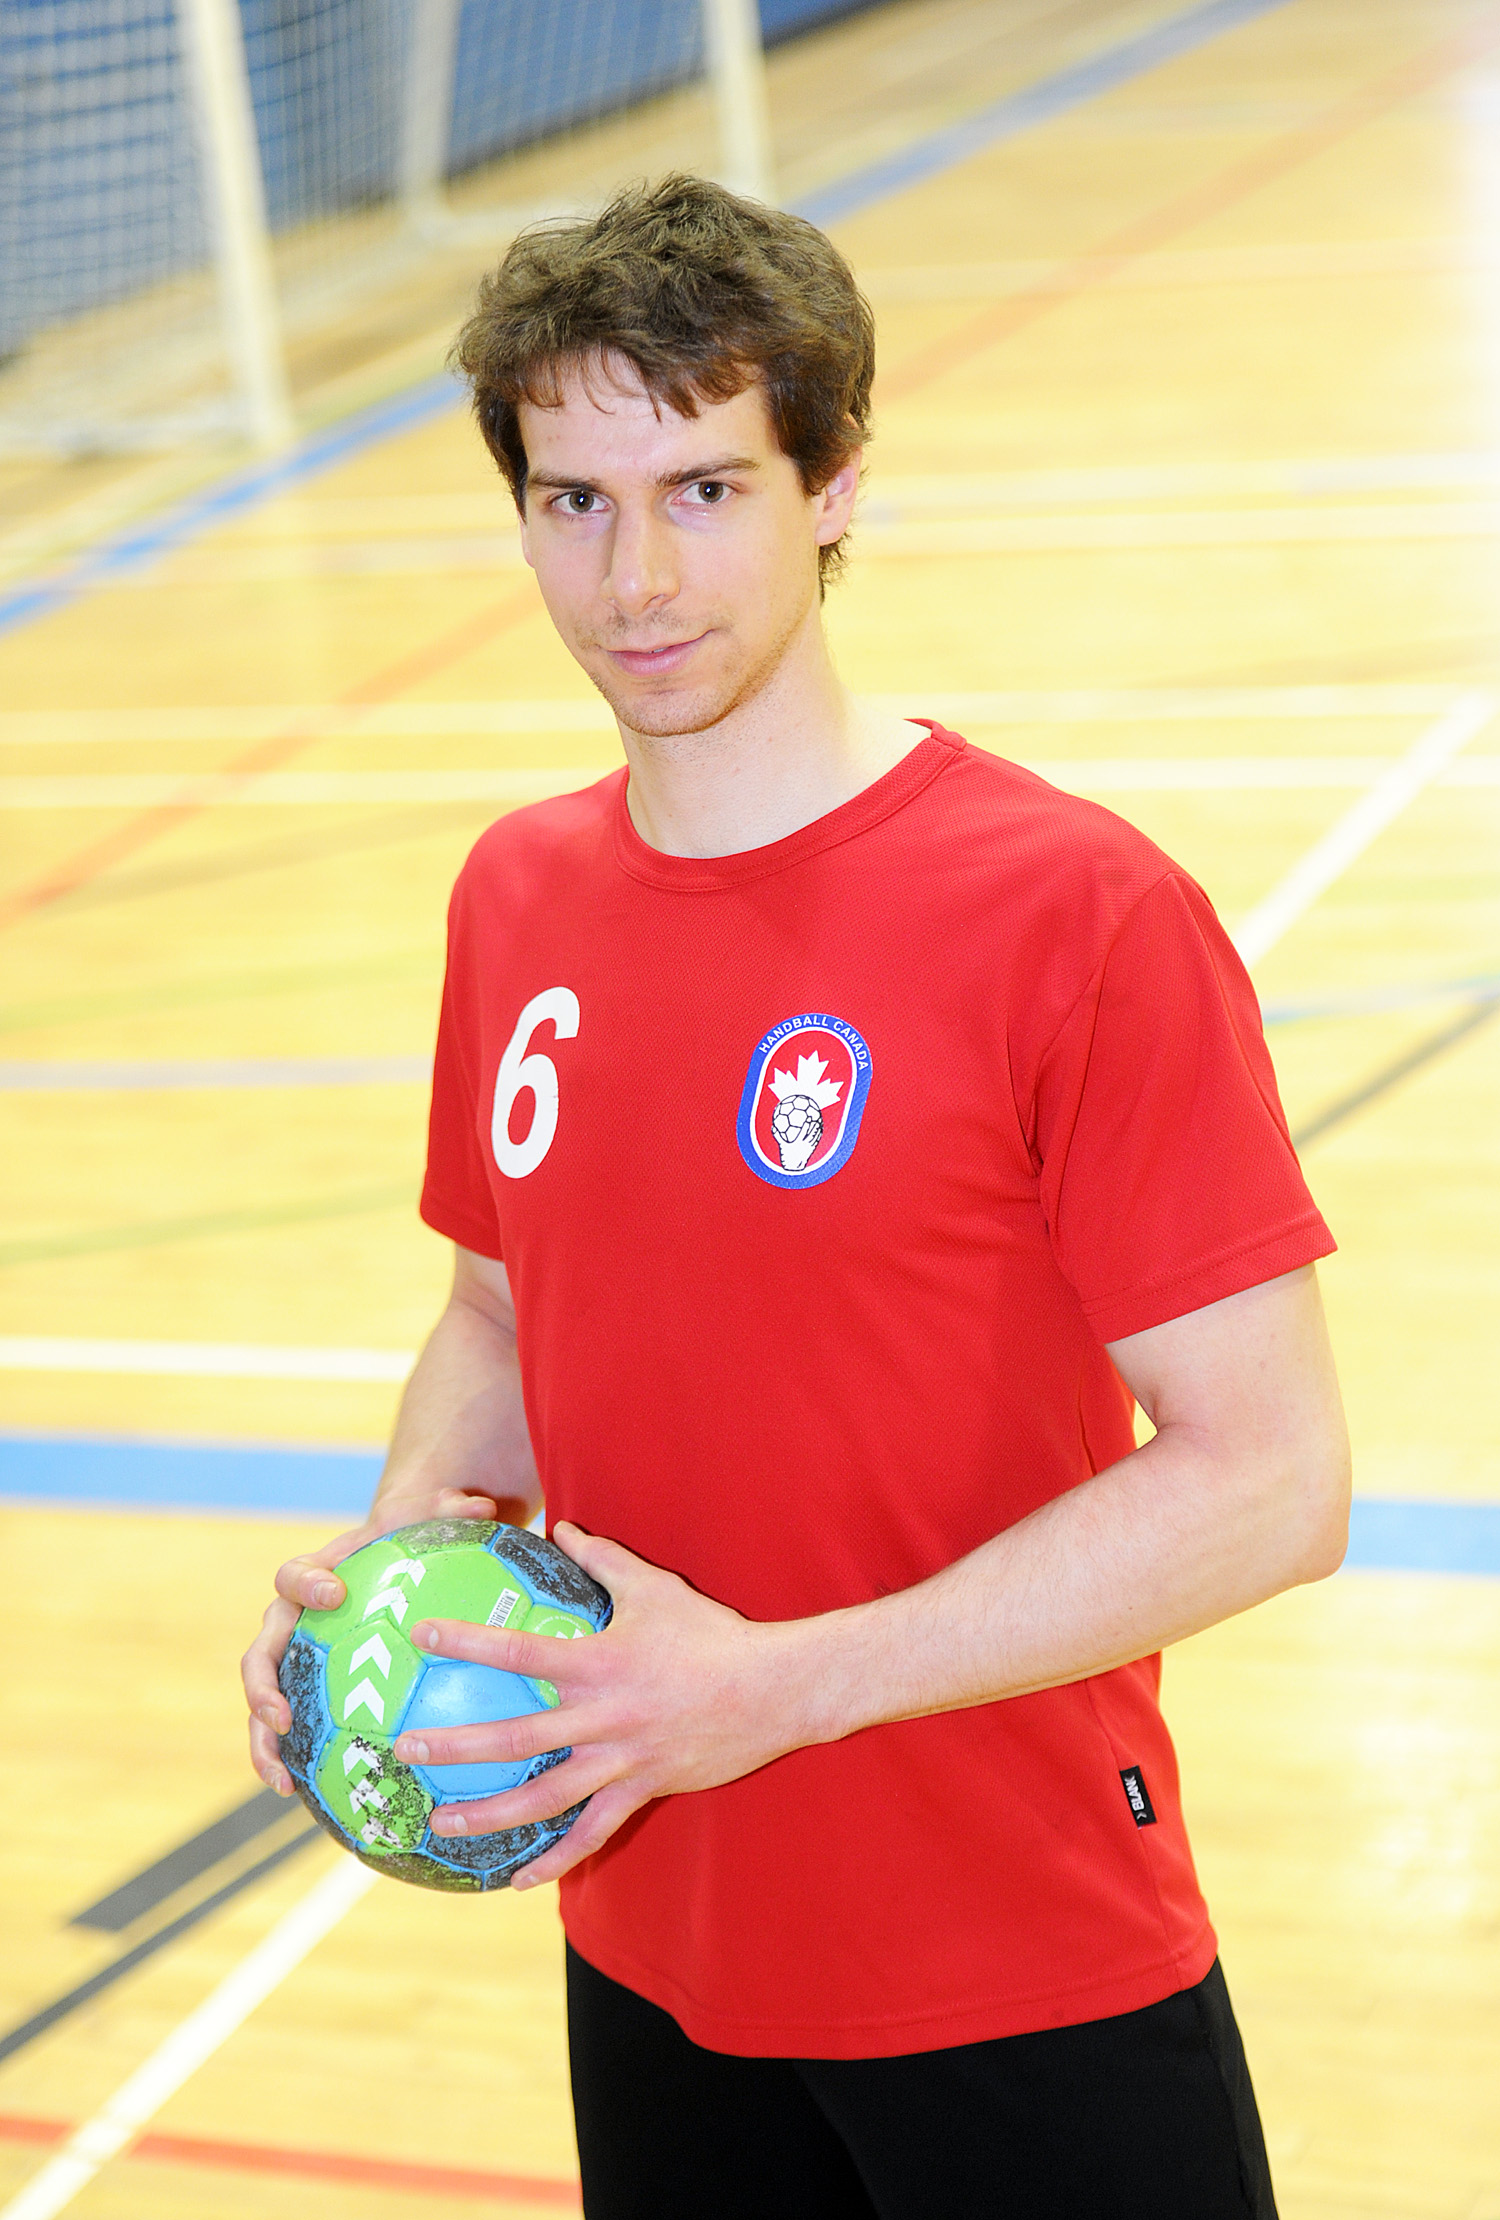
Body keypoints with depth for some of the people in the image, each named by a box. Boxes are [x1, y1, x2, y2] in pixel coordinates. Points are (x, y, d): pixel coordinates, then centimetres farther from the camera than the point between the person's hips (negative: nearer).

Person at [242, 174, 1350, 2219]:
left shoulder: (1077, 913, -17)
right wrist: (391, 1552, -4)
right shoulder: (518, 902, 2)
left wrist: (780, 1683, -23)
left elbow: (1269, 1479, -18)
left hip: (1026, 1993, -5)